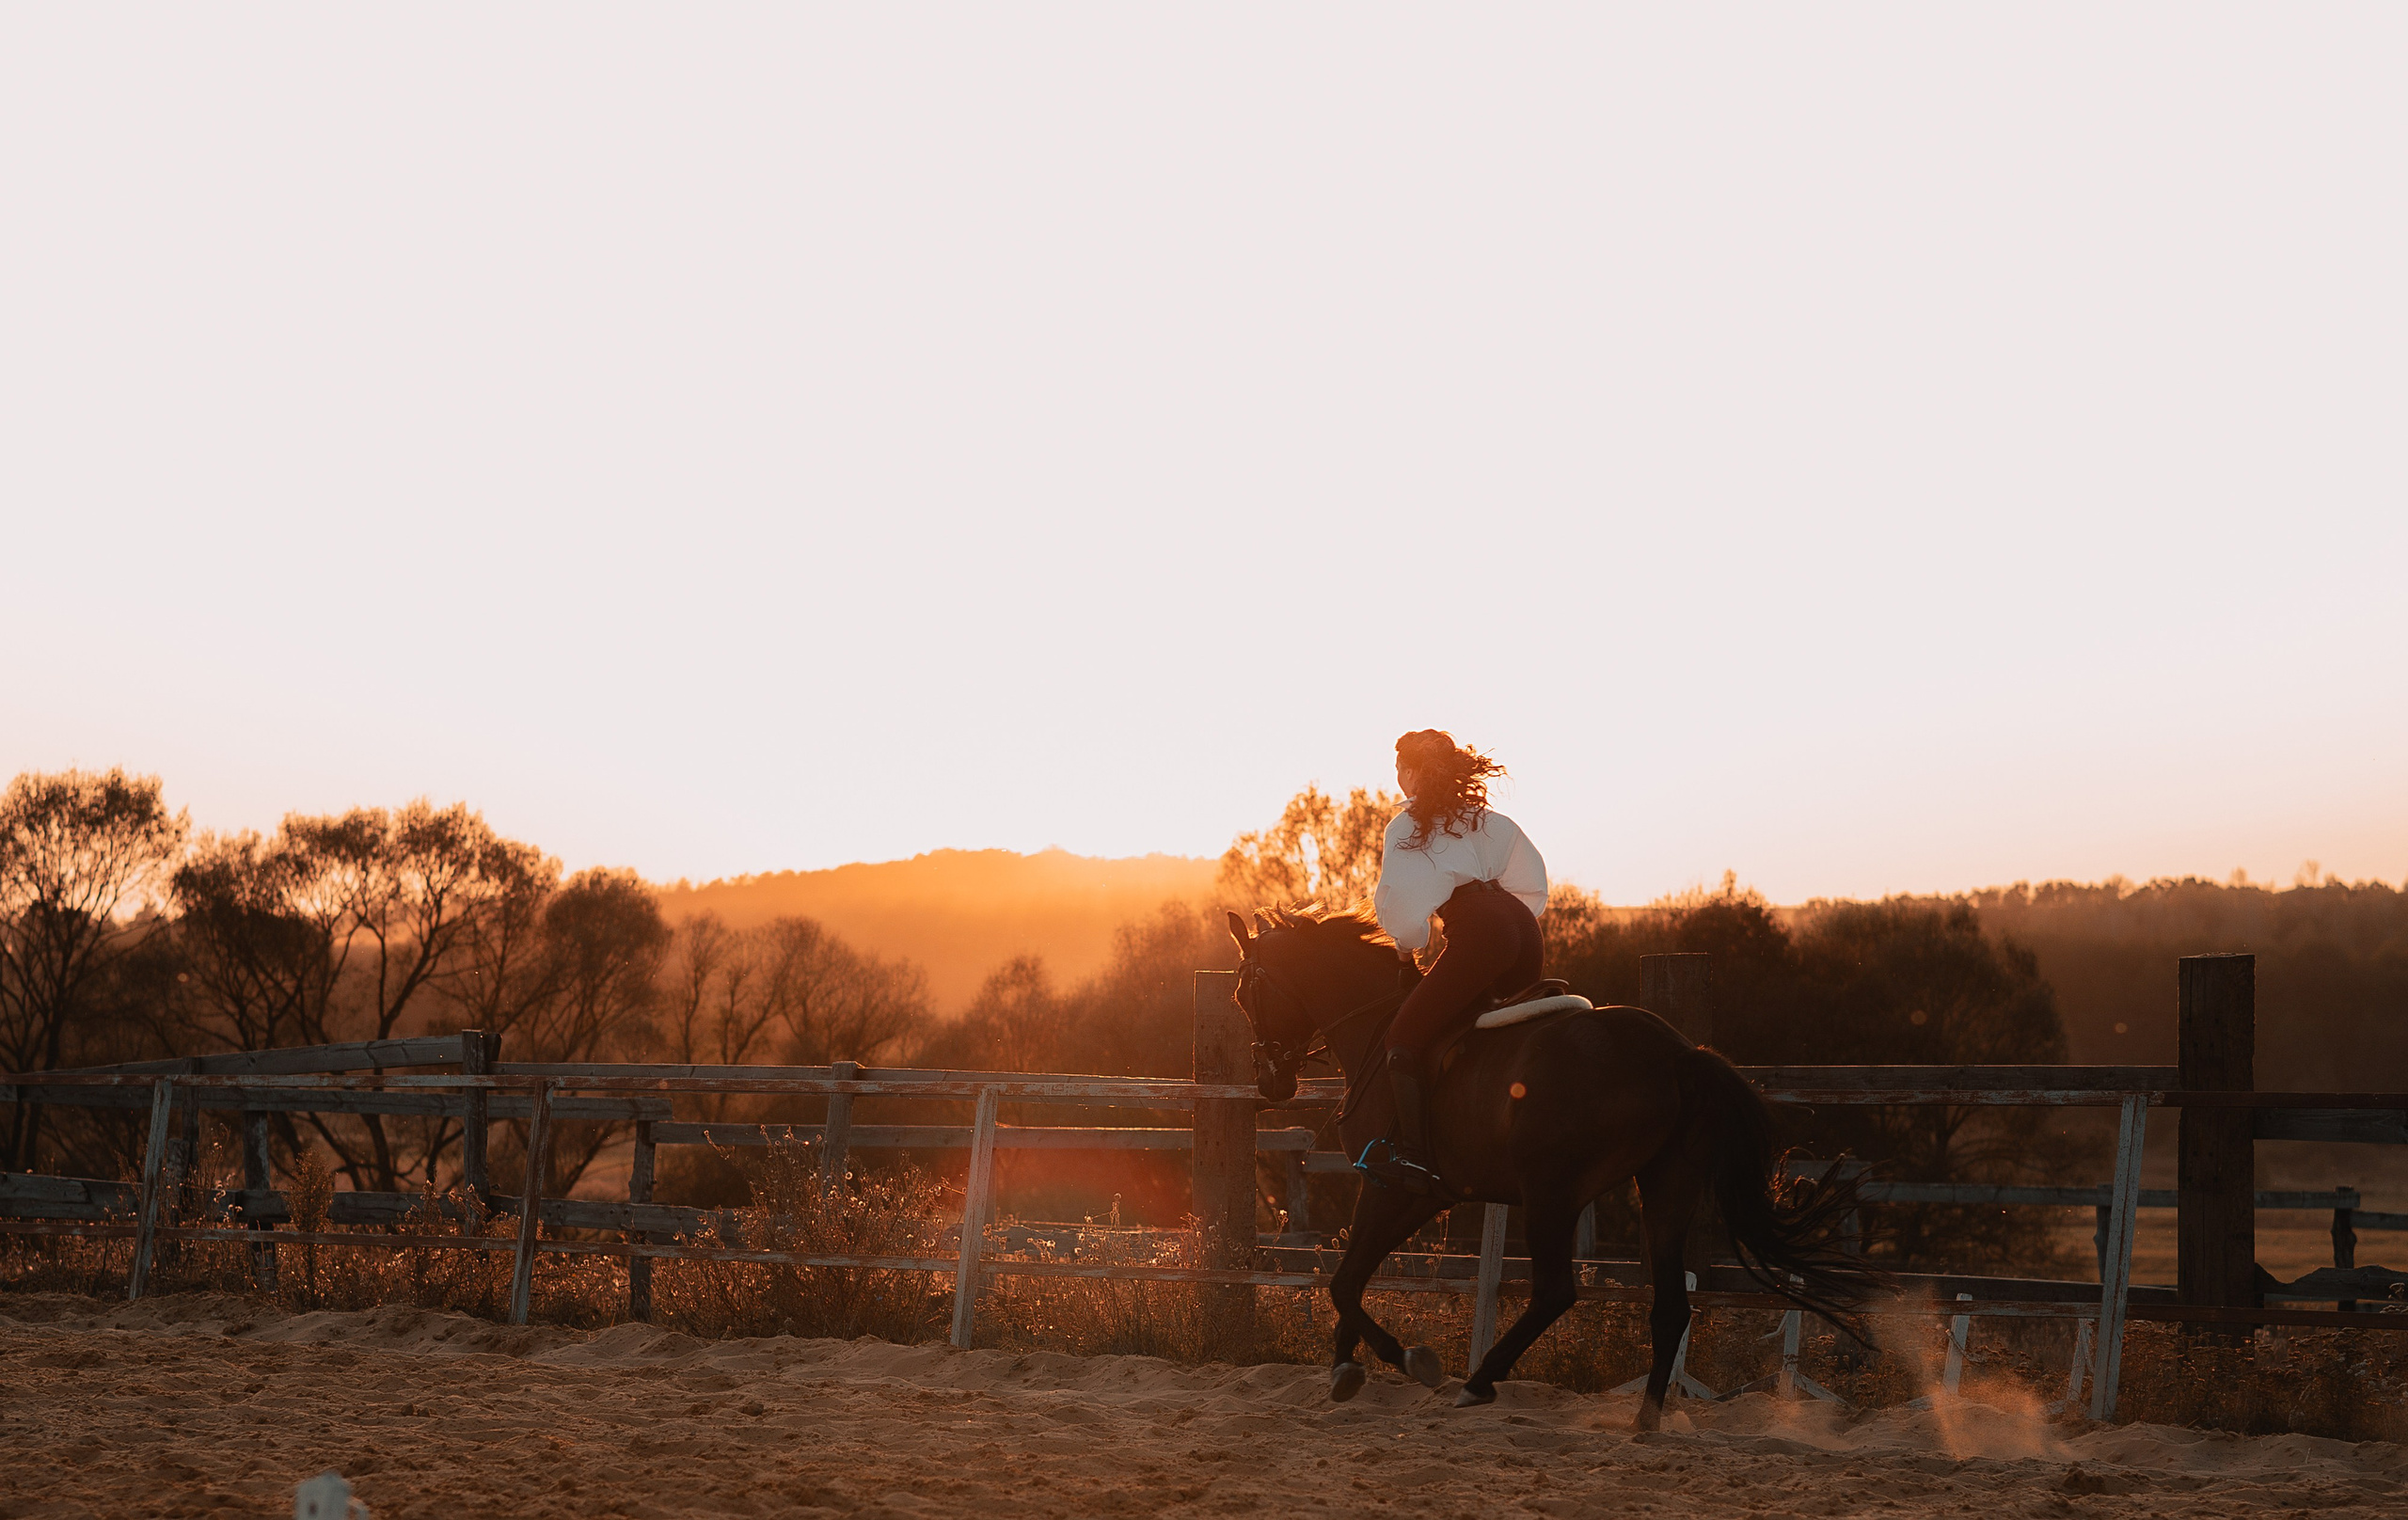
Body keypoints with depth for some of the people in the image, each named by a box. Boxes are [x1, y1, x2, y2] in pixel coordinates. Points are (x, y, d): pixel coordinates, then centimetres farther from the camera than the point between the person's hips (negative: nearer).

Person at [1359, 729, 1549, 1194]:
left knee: (1405, 1039, -5)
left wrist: (1406, 946, 27)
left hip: (1476, 935, -7)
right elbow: (1534, 888, 26)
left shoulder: (1405, 827, 11)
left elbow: (1401, 904, 7)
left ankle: (1414, 1155, -20)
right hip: (1523, 928, 7)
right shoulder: (1490, 820, 28)